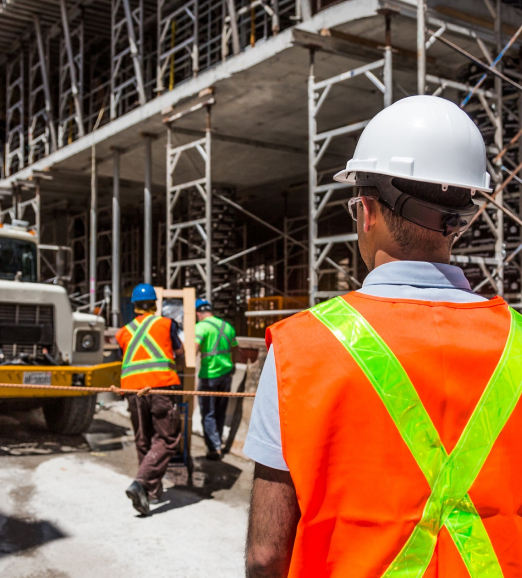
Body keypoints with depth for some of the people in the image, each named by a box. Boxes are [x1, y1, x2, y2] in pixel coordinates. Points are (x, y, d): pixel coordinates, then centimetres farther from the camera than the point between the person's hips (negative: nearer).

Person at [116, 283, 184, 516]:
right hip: (160, 385, -4)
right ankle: (140, 483, -18)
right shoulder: (165, 323, 11)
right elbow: (180, 354, 21)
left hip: (132, 387, 4)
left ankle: (153, 491, 22)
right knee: (166, 439, 0)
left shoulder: (124, 332, 18)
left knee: (143, 441, 15)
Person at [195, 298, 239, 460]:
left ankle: (214, 448, 0)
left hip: (209, 375, -6)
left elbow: (194, 348, -24)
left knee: (208, 413, 3)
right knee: (220, 411, 17)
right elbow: (235, 350, 19)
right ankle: (217, 442, 27)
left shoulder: (201, 326, -10)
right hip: (226, 374, 6)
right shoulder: (227, 326, 11)